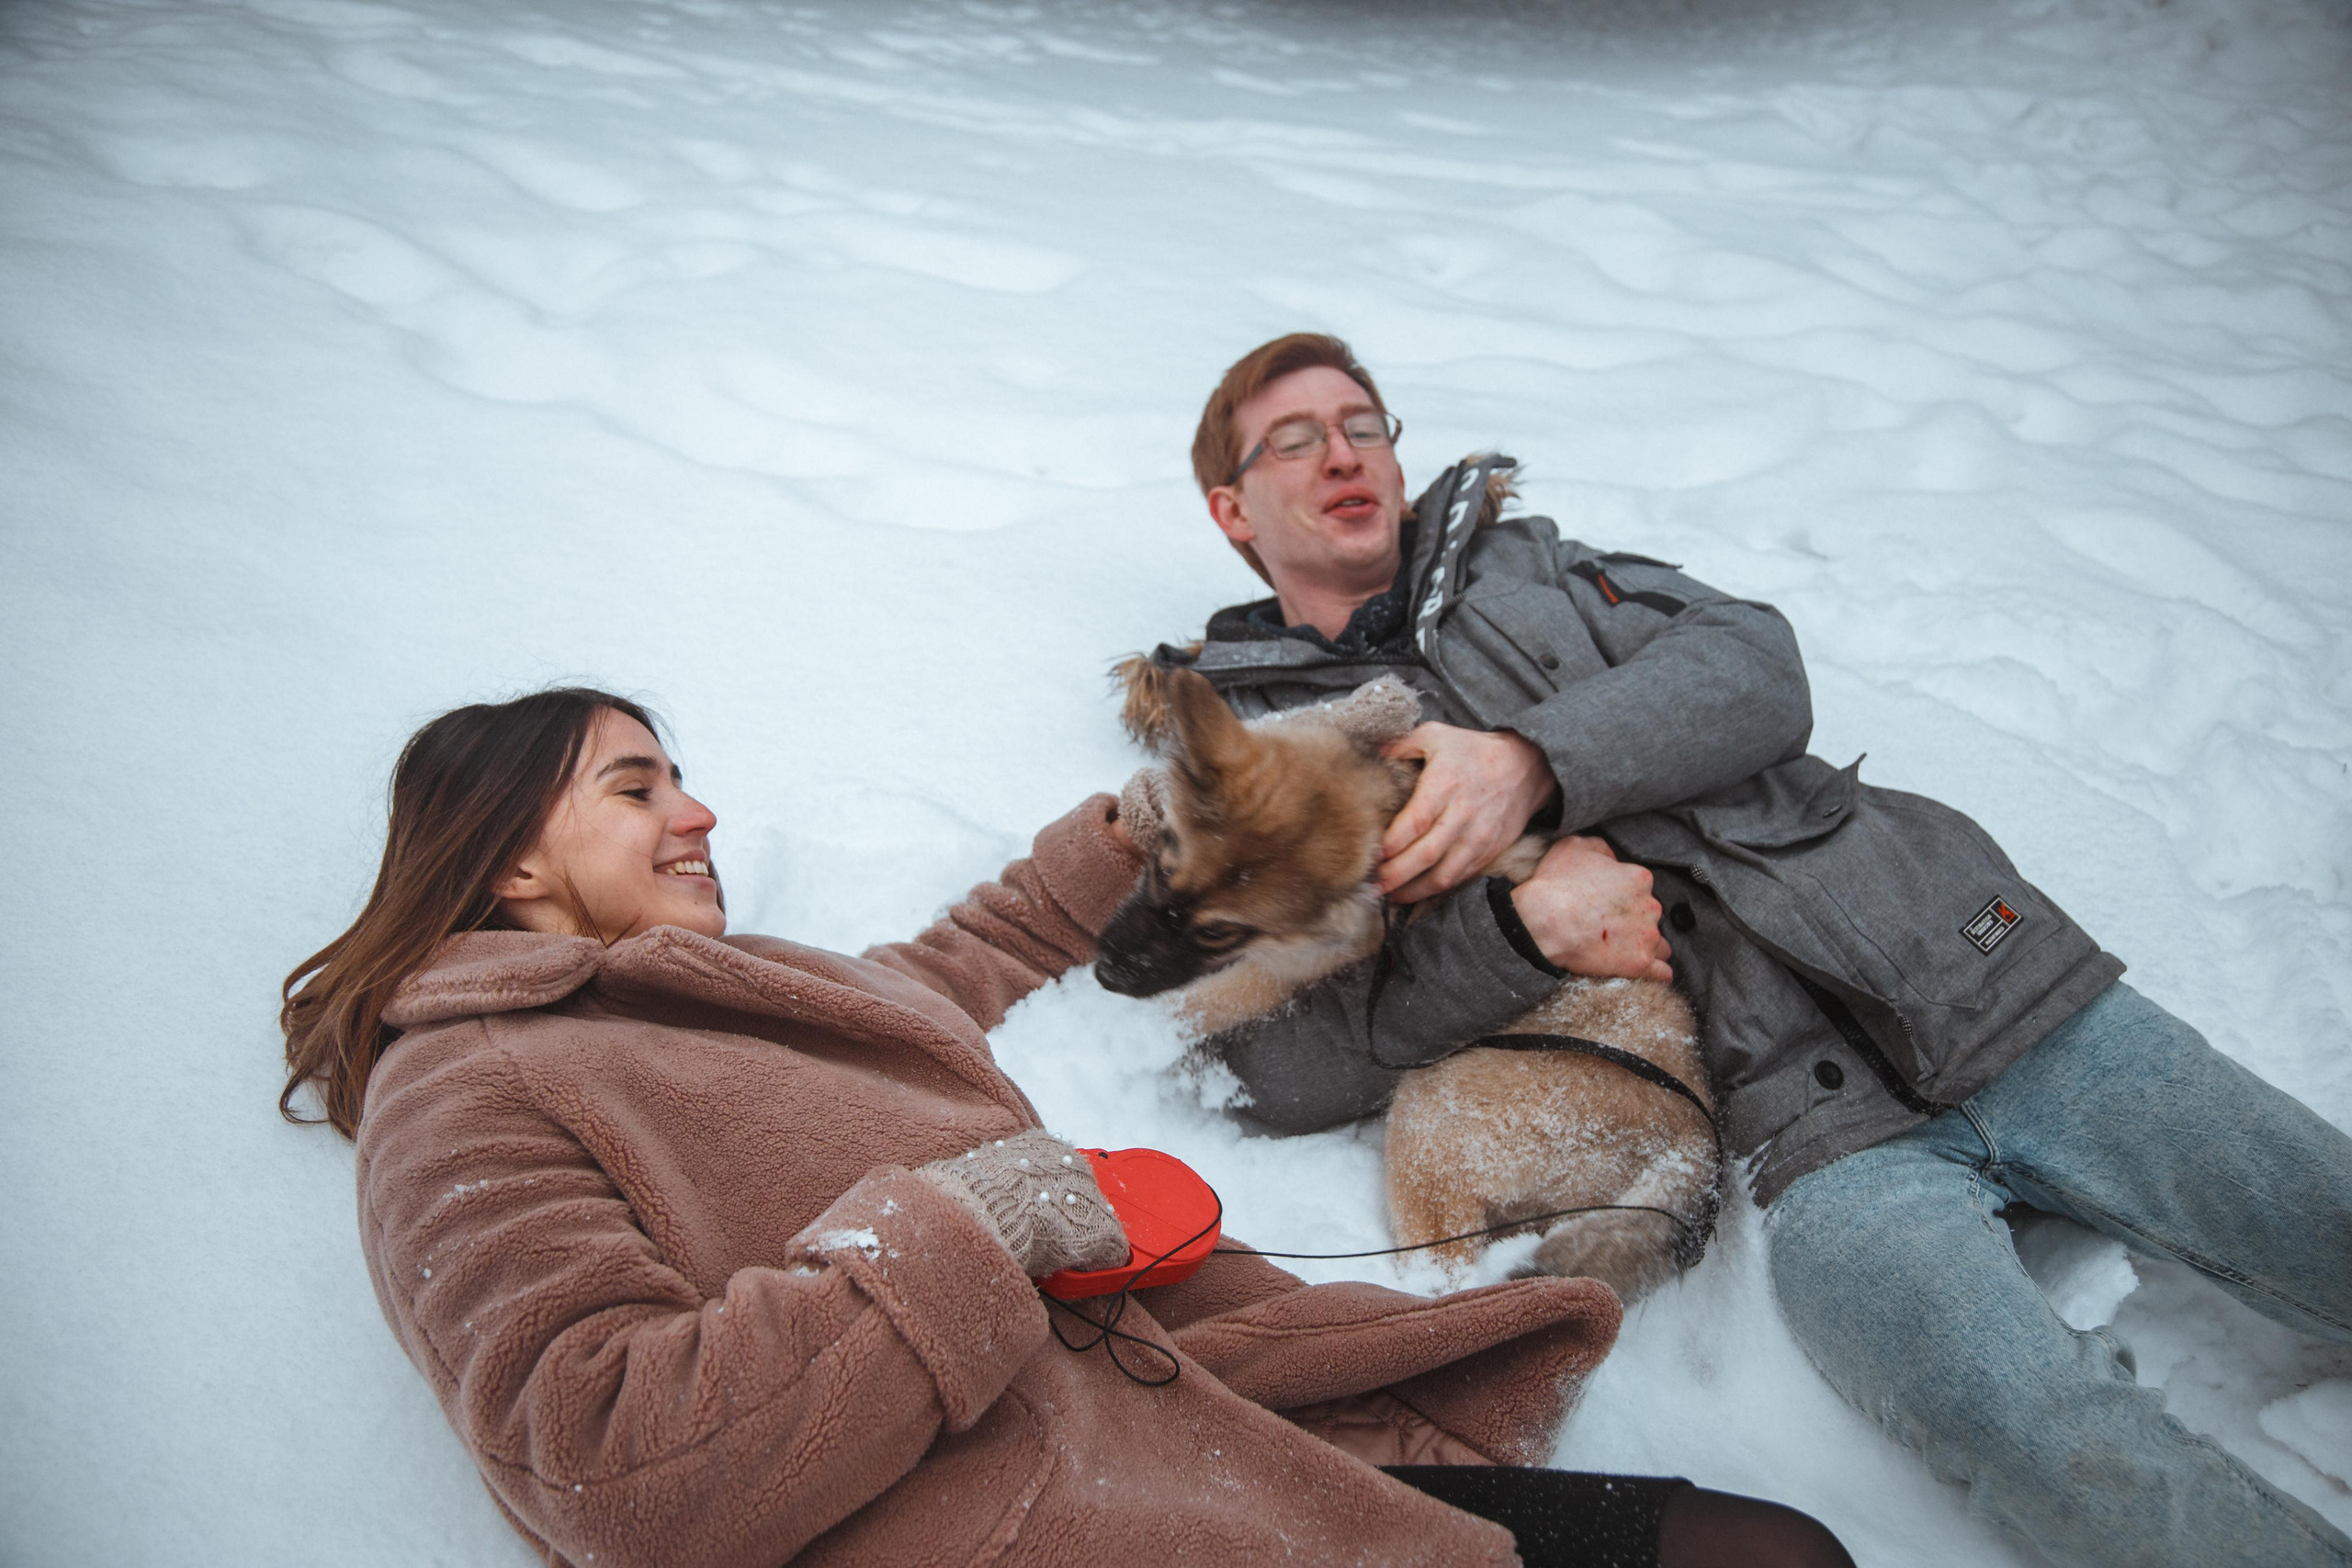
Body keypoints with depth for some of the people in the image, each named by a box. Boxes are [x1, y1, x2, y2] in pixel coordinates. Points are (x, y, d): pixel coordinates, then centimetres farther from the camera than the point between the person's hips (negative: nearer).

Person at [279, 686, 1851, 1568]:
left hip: (1173, 1423, 9)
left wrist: (1126, 834, 45)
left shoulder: (730, 997, 24)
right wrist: (957, 1228, -14)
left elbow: (962, 960, 44)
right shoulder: (467, 1088, -2)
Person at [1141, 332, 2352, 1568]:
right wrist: (1520, 925, -14)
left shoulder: (1523, 561, 20)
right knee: (2063, 1450, -26)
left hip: (1967, 960, 5)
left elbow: (1753, 664, 2)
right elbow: (1279, 1069, -4)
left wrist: (1533, 761, -15)